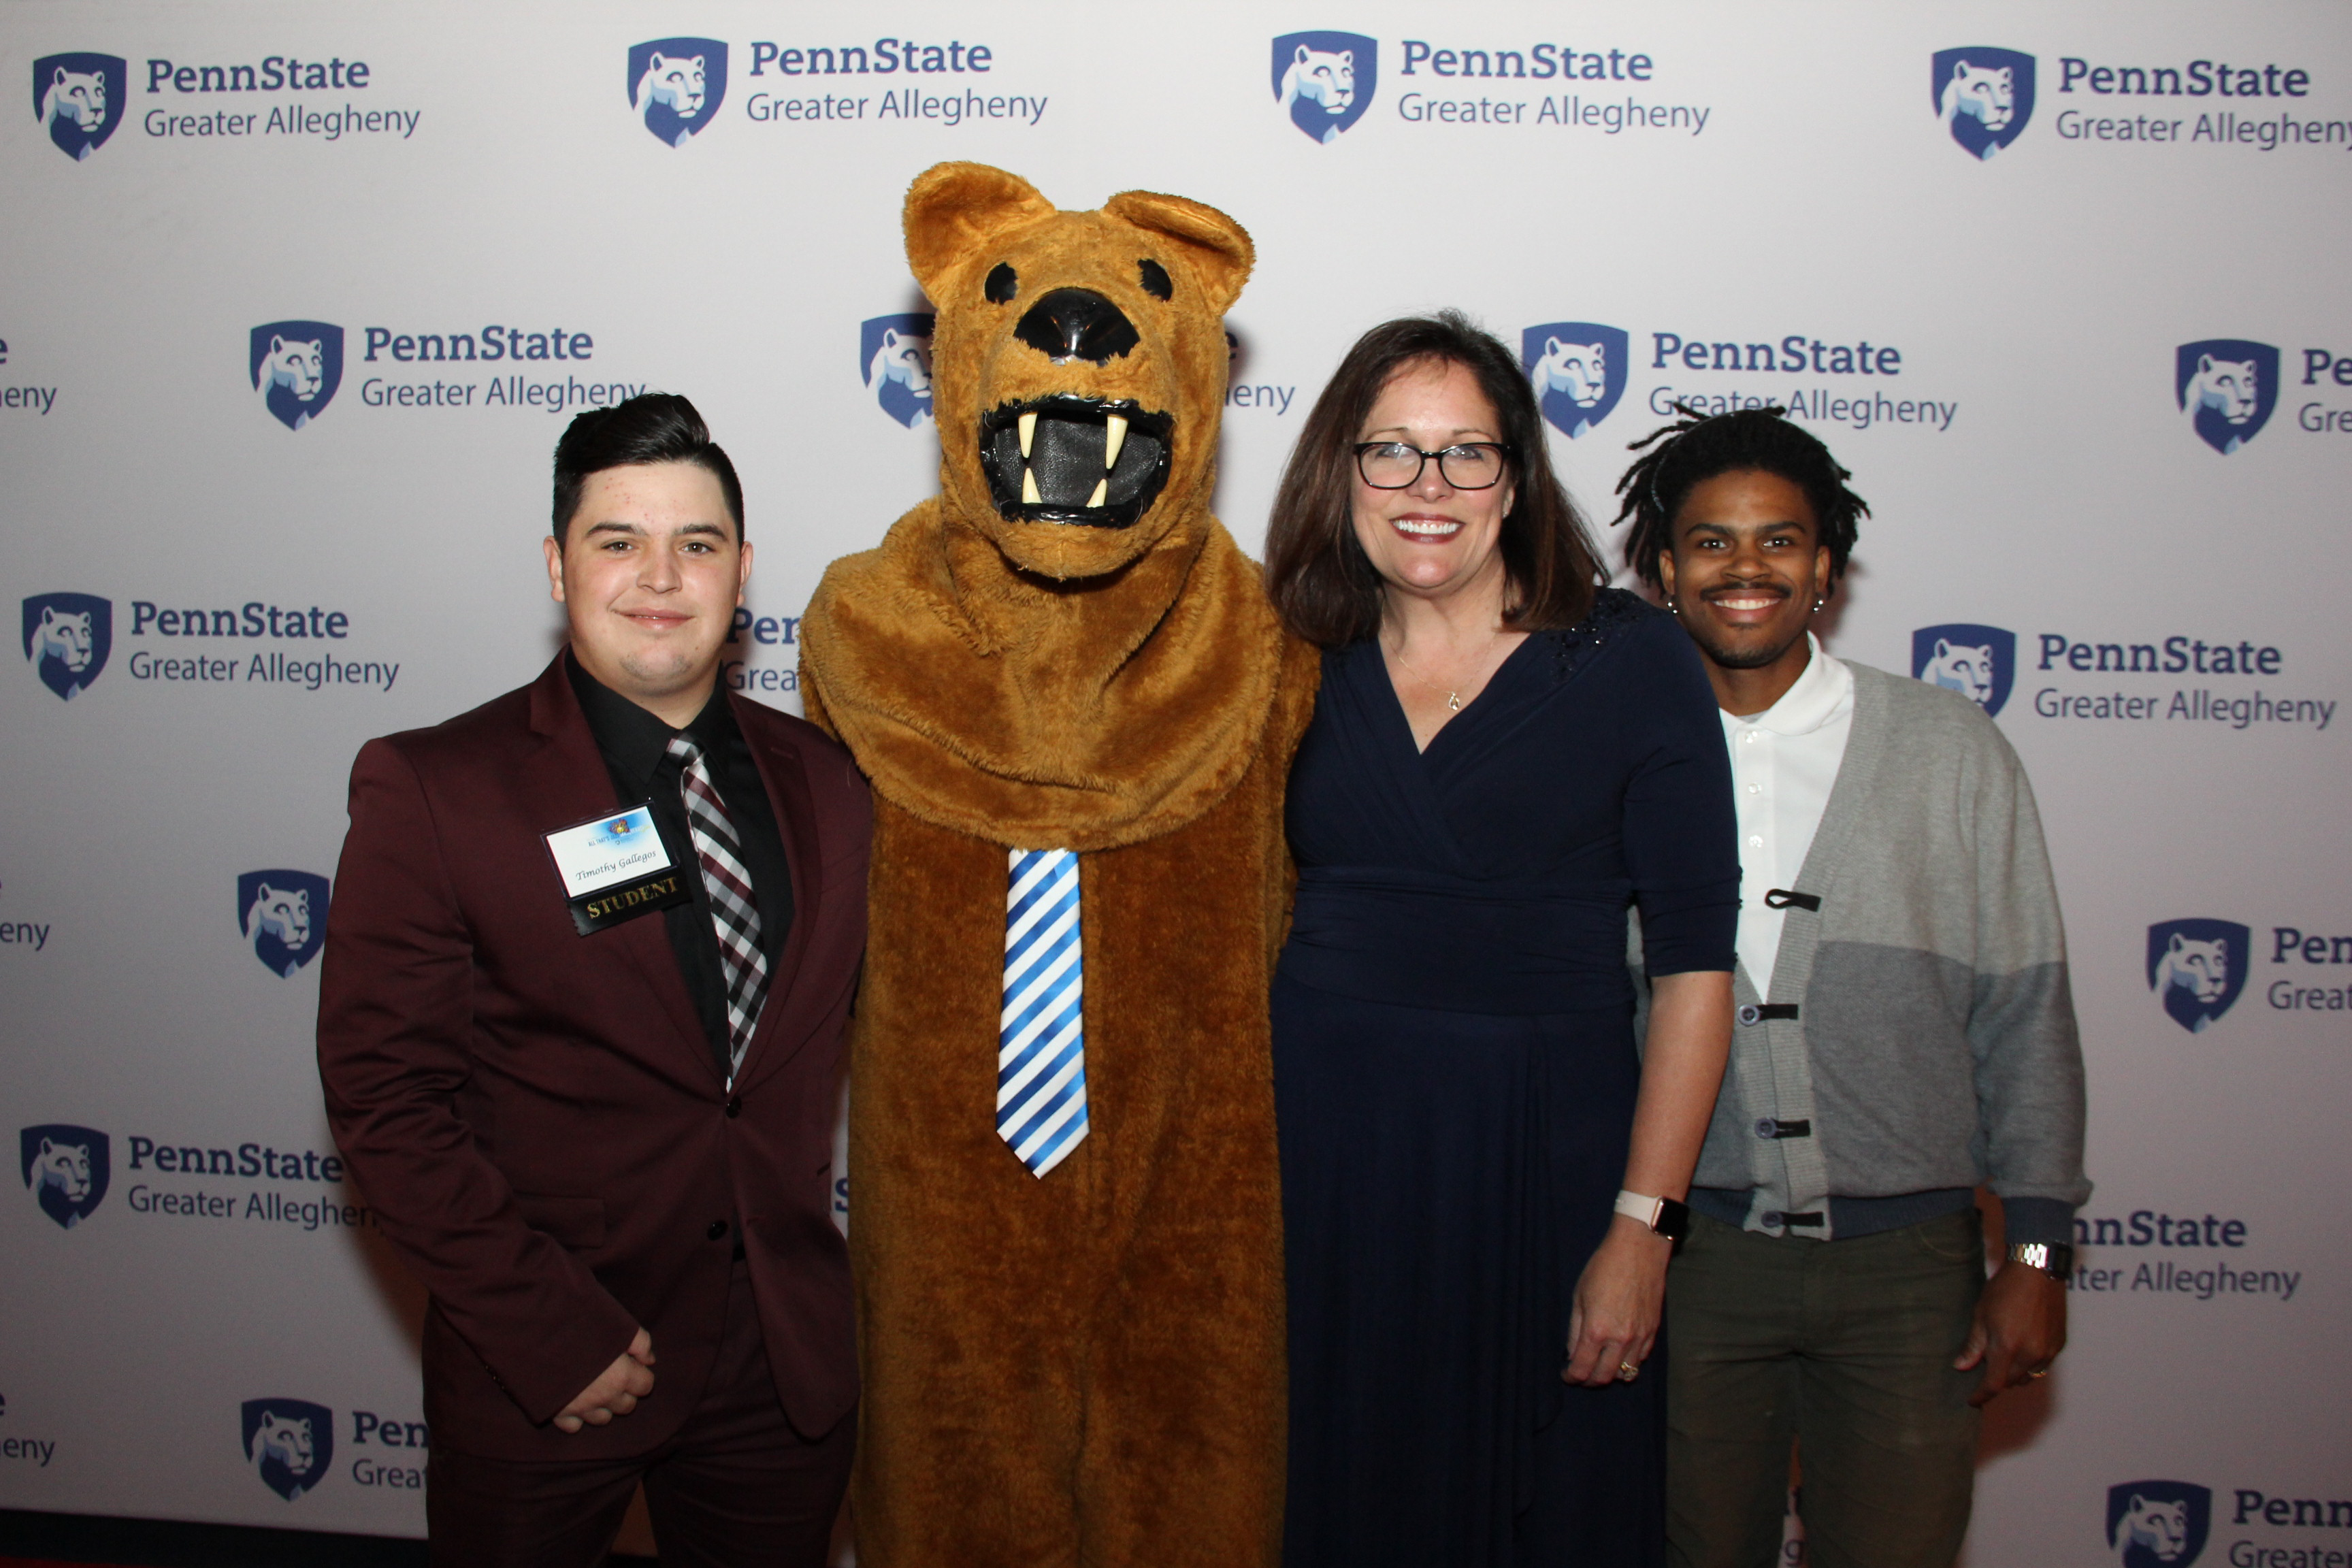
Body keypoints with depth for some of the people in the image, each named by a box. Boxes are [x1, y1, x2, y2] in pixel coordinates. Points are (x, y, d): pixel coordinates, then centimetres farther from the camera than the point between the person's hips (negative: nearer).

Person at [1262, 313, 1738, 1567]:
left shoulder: (1629, 659, -5)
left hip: (1540, 1156, -2)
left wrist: (1643, 1226, -11)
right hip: (1316, 1146, 3)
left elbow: (1694, 962, -7)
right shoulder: (1304, 664, 5)